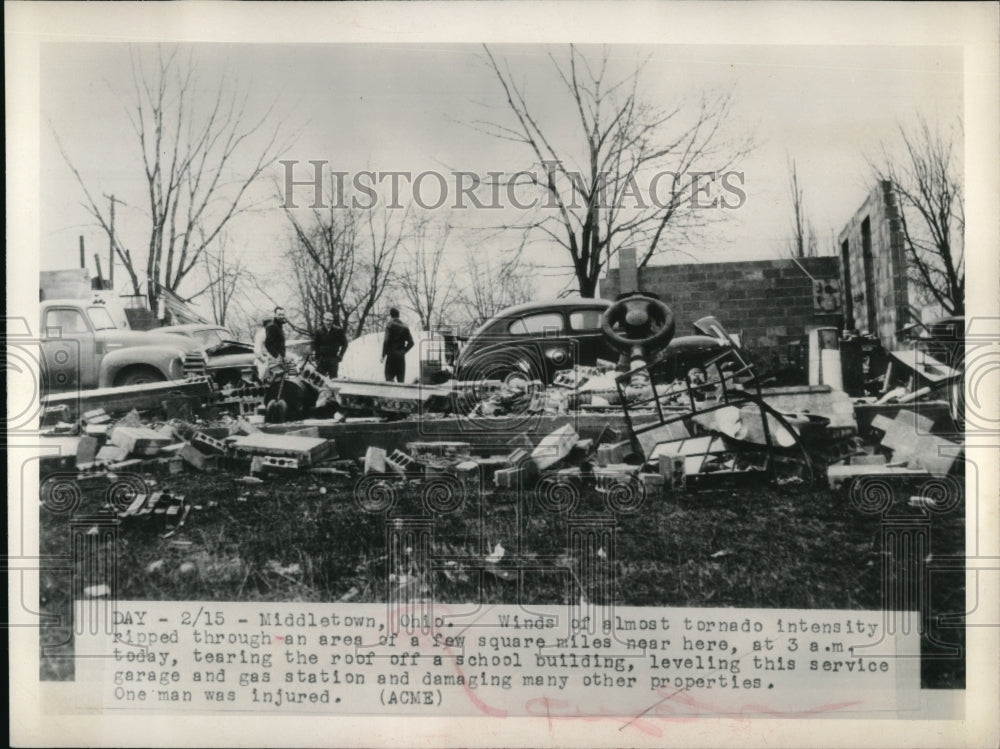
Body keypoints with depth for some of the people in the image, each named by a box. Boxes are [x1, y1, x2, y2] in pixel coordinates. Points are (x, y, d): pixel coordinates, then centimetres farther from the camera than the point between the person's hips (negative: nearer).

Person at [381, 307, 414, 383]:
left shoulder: (390, 325, -5)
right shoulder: (405, 326, 10)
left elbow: (386, 341, -13)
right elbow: (411, 342, 6)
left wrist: (383, 355, -6)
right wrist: (404, 351, 12)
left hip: (391, 355, -4)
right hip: (401, 356, 4)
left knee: (389, 378, -1)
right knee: (401, 380, 8)